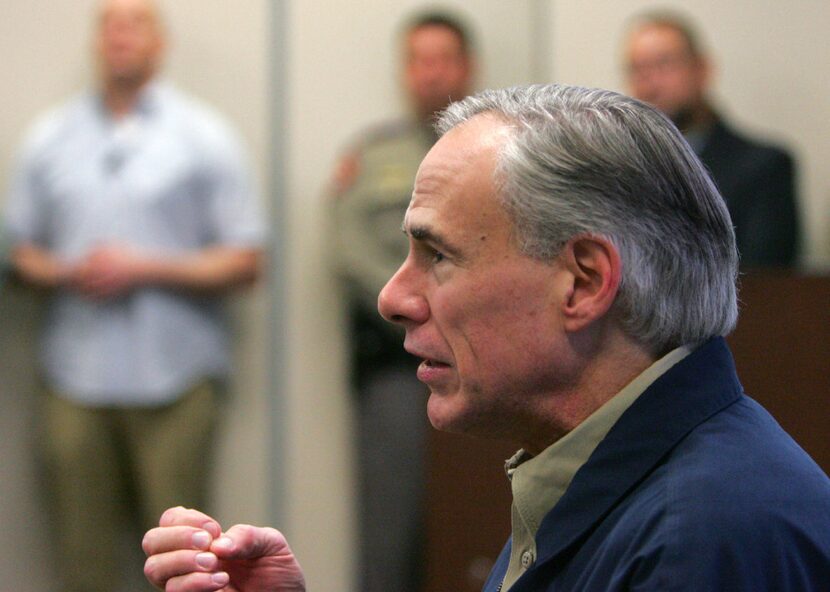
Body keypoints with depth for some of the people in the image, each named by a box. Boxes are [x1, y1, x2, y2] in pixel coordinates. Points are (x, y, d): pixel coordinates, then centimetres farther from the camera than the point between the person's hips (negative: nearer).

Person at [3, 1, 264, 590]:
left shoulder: (203, 137, 5)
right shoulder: (49, 138, 13)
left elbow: (245, 262, 1)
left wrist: (143, 270, -9)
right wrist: (66, 273, -7)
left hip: (174, 379, -2)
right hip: (76, 379, 2)